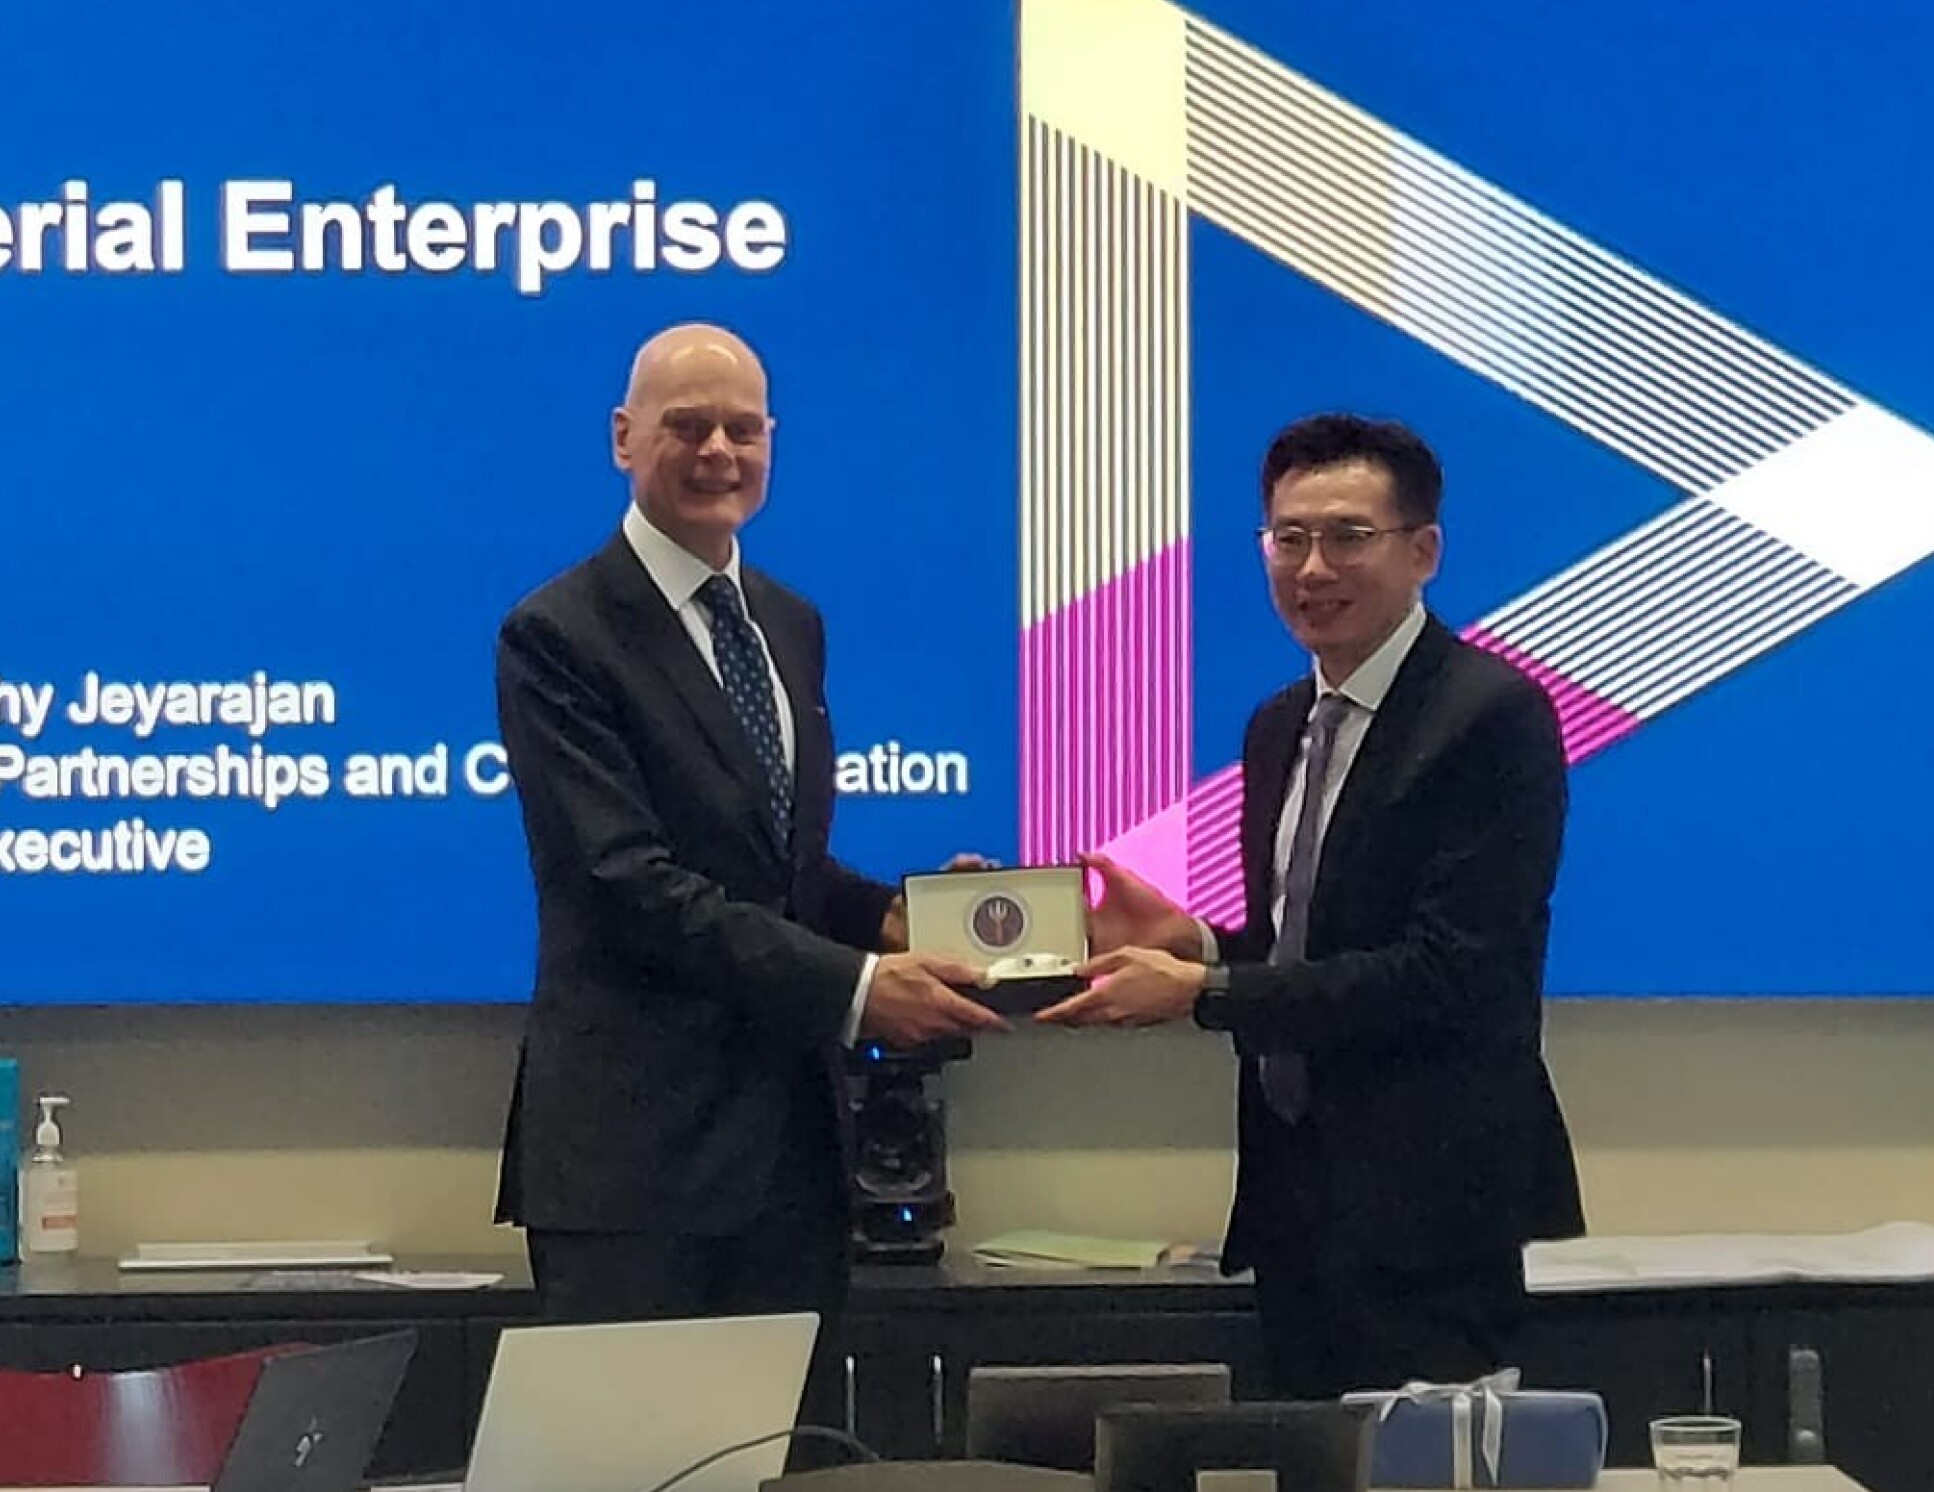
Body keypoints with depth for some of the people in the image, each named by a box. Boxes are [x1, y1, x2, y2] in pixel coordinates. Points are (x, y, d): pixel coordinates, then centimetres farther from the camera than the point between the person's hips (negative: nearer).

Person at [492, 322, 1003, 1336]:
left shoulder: (792, 628, 16)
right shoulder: (559, 637, -8)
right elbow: (633, 883, -17)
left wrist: (892, 918, -1)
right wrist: (853, 987, -22)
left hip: (791, 1133, 7)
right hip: (638, 1139, -7)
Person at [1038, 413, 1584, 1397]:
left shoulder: (1491, 716, -12)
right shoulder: (1278, 730, 14)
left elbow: (1448, 974, -19)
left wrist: (1199, 991, -18)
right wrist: (1190, 941, -3)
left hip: (1435, 1219, -8)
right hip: (1300, 1205, 8)